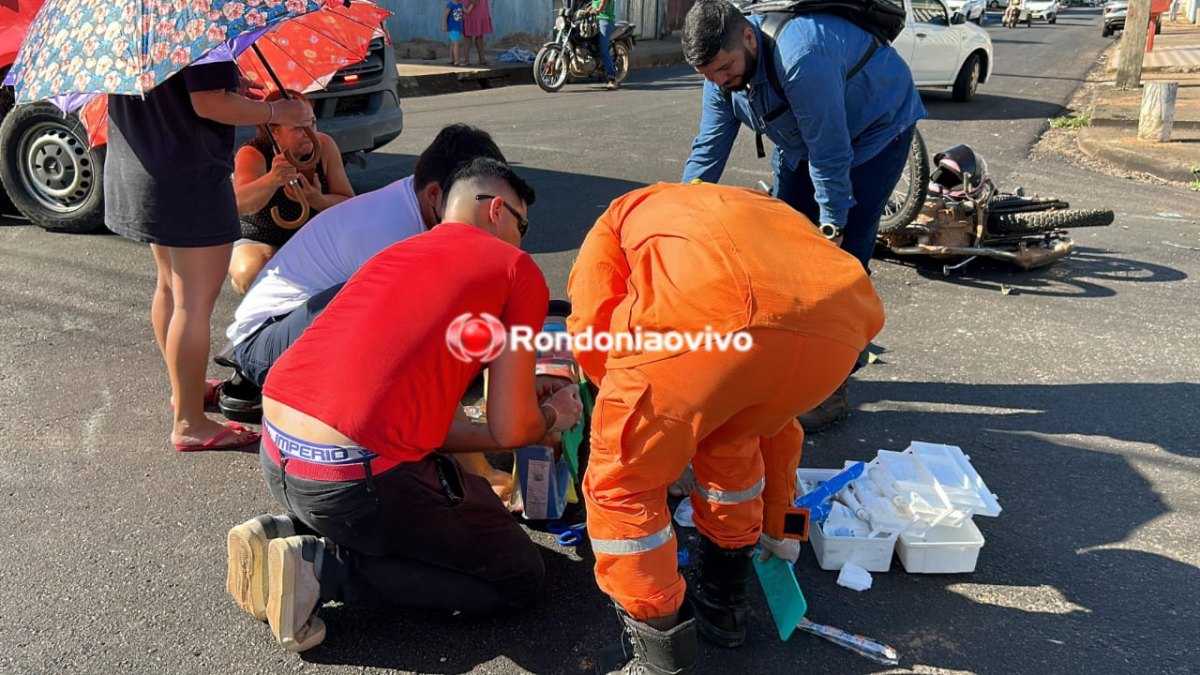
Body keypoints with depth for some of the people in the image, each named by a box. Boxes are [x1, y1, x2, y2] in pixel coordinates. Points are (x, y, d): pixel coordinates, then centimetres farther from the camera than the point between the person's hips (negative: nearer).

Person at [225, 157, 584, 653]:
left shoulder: (395, 255, 22)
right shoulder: (517, 270, 1)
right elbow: (510, 429, -1)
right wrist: (553, 417, 23)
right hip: (356, 477, -8)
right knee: (521, 579, 11)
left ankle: (290, 532, 13)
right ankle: (324, 568, -2)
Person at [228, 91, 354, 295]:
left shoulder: (323, 146, -13)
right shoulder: (252, 155, -22)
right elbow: (240, 205, -42)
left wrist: (316, 200, -34)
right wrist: (272, 180, -63)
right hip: (258, 241, -3)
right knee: (251, 275, -36)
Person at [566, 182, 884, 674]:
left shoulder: (621, 217, 37)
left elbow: (592, 327, 15)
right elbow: (773, 414, 49)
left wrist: (635, 404, 35)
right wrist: (774, 525, 59)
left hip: (704, 314, -5)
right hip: (836, 325, 6)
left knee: (622, 485, 19)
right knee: (732, 440, 36)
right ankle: (724, 606, 46)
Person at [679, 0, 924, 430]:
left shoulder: (803, 57, -40)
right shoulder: (723, 68, -15)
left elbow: (831, 157, -33)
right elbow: (707, 151, -9)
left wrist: (832, 229, -25)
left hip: (876, 130, -7)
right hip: (801, 140, 8)